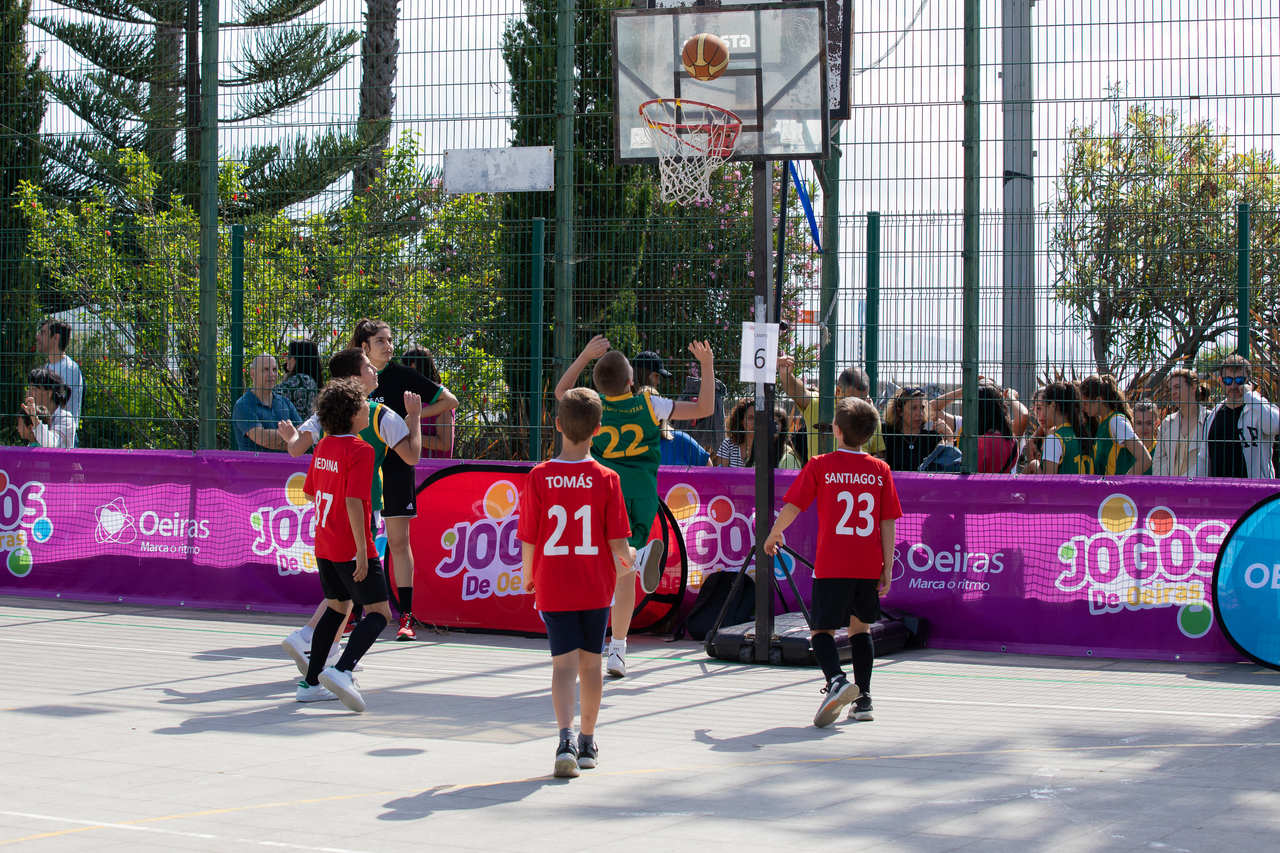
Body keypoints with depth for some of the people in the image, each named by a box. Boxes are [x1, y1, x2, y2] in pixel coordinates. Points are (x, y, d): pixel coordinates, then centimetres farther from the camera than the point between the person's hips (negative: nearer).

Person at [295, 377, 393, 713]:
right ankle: (342, 671, -23)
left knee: (337, 607, 21)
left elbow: (310, 493, 17)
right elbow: (353, 502, -24)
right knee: (379, 613, -3)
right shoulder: (360, 451, -17)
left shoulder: (323, 447, 6)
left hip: (324, 545, 8)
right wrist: (362, 552, -23)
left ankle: (311, 683, 21)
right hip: (350, 549, -8)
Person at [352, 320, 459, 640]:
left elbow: (449, 401, -1)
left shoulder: (402, 376, -2)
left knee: (398, 542, -4)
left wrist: (413, 417, -9)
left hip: (396, 469, -3)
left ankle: (406, 617, -2)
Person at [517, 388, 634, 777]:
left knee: (564, 662, -1)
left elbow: (528, 541, -5)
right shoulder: (606, 479, -9)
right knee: (590, 661, 15)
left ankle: (566, 737, -22)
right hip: (596, 586, 1)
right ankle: (587, 743, 27)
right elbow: (617, 542, -7)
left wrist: (527, 577, 13)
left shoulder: (538, 478, -9)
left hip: (553, 588, -1)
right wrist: (629, 561, 15)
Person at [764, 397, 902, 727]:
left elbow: (791, 507, -3)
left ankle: (836, 679, -27)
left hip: (832, 566, -3)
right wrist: (887, 569, 6)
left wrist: (773, 535, 15)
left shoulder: (820, 466, -3)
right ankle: (863, 699, 19)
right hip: (869, 567, 3)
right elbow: (888, 523, 3)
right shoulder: (880, 470, 4)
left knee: (821, 629, 1)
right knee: (860, 627, 20)